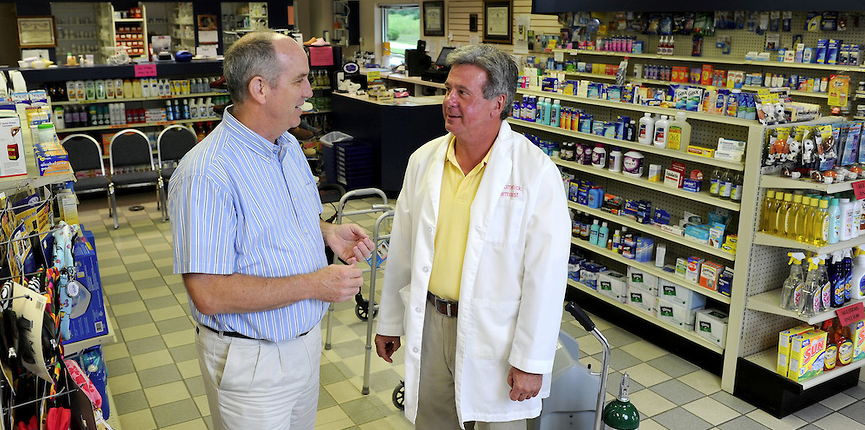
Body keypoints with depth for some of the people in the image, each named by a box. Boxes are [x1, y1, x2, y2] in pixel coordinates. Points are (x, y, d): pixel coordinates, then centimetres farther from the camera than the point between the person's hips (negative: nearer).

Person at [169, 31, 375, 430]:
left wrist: (327, 232, -3)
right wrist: (313, 284, -27)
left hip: (305, 338, 8)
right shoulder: (206, 174, -26)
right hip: (251, 362, -8)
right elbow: (209, 293, -30)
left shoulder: (289, 146, 4)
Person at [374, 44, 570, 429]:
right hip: (428, 324, 5)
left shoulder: (536, 173, -16)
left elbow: (546, 276, -15)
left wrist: (531, 362, -14)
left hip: (494, 334, -4)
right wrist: (390, 321, 13)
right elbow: (402, 250, 8)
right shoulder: (424, 160, 1)